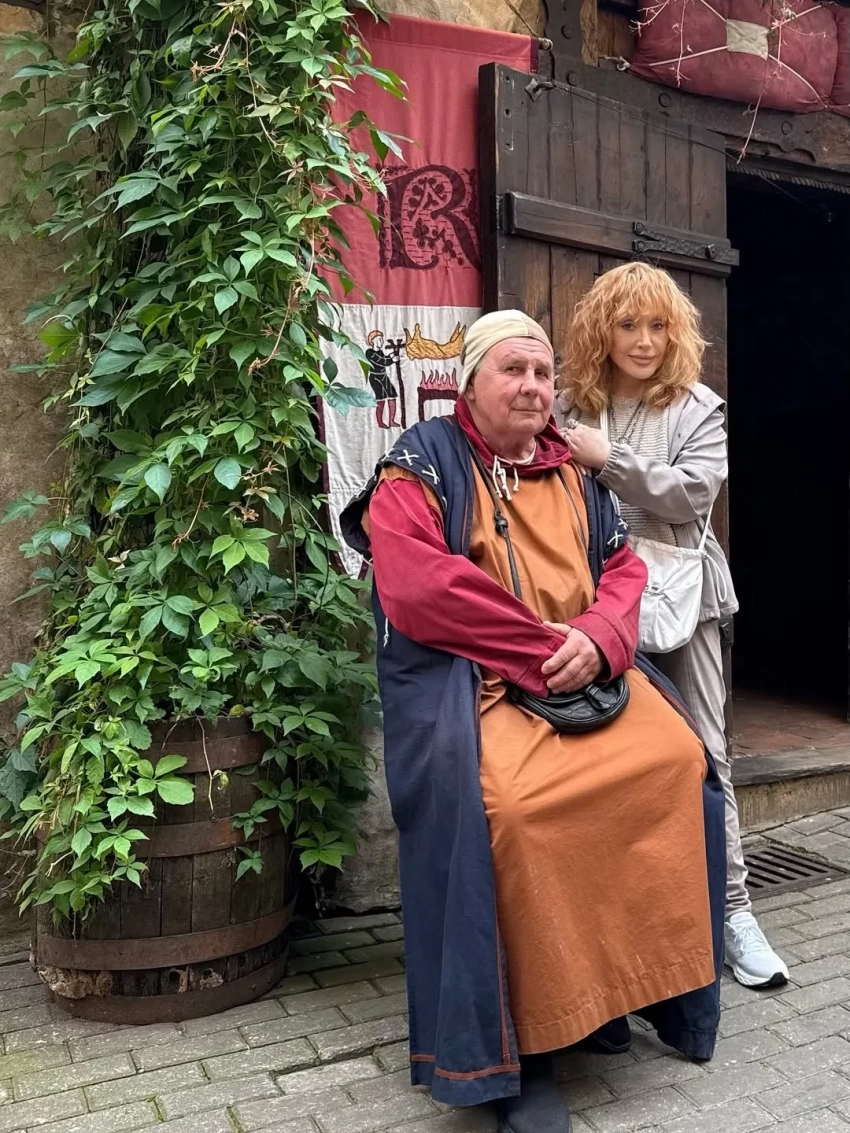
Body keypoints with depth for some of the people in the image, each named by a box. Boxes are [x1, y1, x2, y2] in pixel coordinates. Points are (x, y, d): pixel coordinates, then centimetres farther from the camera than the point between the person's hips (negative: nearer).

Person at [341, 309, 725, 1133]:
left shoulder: (573, 471, 18)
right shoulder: (421, 462, -1)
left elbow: (624, 570, 11)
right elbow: (417, 588, -15)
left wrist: (596, 639, -12)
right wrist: (539, 645, -15)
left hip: (582, 670, 6)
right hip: (463, 676, -6)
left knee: (676, 762, -13)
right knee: (501, 802, -31)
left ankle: (626, 983, 5)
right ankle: (509, 1041, -14)